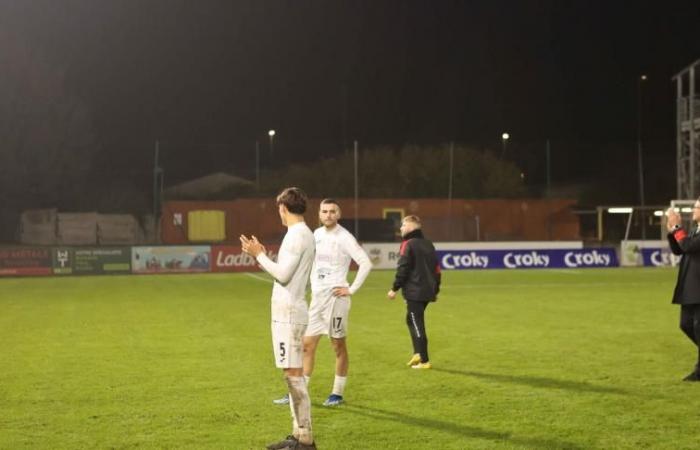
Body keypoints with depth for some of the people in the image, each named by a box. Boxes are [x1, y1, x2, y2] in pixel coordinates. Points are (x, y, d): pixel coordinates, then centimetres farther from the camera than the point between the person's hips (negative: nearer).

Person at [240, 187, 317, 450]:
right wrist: (261, 255, 22)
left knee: (293, 373, -9)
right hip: (287, 312, 10)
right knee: (292, 374, 13)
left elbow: (283, 275, -19)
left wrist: (259, 255, -8)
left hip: (289, 314, -10)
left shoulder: (297, 235, -14)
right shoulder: (301, 233, 16)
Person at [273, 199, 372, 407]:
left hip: (335, 297, -7)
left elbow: (365, 263, -19)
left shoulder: (344, 238, -11)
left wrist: (352, 289, -17)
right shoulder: (317, 234, 10)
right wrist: (313, 286, 14)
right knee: (307, 345, 7)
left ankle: (338, 393, 12)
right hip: (317, 297, 7)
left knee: (338, 346, 3)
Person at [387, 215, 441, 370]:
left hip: (414, 292, -8)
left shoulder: (408, 244, -9)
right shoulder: (428, 244, 14)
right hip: (427, 292, 8)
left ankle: (424, 361, -3)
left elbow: (402, 269, -13)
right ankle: (418, 353, 15)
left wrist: (395, 288, -7)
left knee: (417, 325, -3)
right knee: (412, 320, 21)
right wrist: (435, 290, 23)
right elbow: (437, 269, 17)